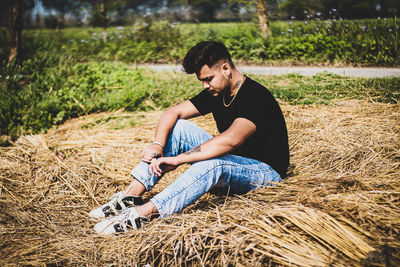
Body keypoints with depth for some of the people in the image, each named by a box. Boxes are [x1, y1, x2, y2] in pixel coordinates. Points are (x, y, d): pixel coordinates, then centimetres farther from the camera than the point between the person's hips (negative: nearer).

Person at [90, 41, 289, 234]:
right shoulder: (215, 92, 2)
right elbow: (173, 112, 1)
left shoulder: (256, 97, -23)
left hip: (265, 172, -8)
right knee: (178, 127, -6)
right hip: (229, 162, 8)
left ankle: (141, 214, -41)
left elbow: (231, 140, -38)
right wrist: (158, 144, -19)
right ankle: (132, 195, -14)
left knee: (212, 163, -39)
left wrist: (178, 159, -37)